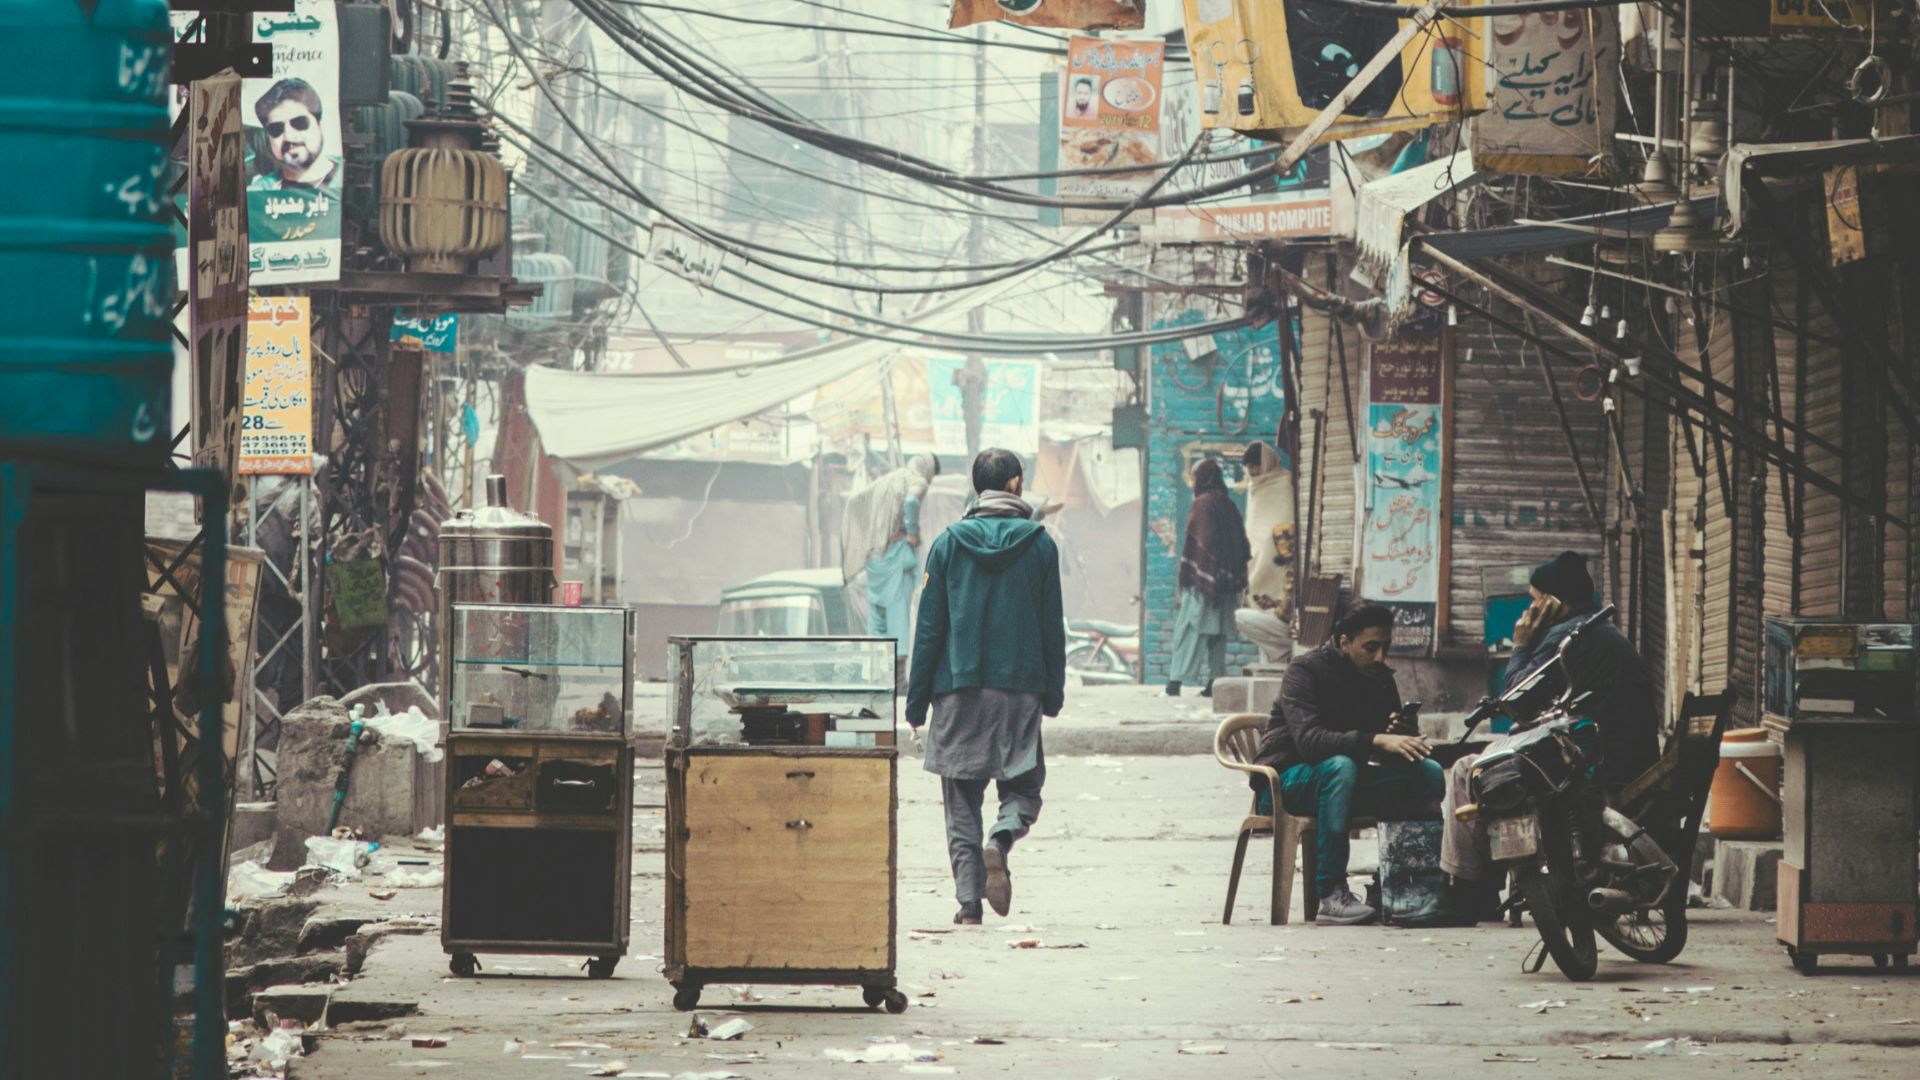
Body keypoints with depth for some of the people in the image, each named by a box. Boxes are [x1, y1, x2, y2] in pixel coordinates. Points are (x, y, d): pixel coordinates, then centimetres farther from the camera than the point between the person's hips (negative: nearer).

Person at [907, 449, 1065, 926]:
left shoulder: (949, 543, 0)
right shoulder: (1039, 543, 0)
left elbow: (929, 627, 1)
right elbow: (1052, 625, 4)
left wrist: (917, 701, 6)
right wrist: (1053, 693, 14)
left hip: (958, 689, 0)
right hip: (1020, 689, 0)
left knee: (962, 801, 6)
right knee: (1023, 788, 11)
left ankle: (968, 901, -2)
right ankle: (1001, 838, -21)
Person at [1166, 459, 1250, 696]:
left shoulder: (1202, 505, -9)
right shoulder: (1229, 505, 10)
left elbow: (1194, 544, -14)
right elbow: (1242, 545, 12)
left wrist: (1185, 579, -12)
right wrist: (1237, 582, 16)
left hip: (1202, 579, -6)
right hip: (1226, 581, 6)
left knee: (1188, 630, -4)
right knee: (1218, 632, 9)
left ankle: (1176, 682, -8)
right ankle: (1213, 681, 5)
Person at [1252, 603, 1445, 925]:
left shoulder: (1380, 677, 7)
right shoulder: (1306, 671, -14)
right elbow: (1308, 740, -31)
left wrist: (1403, 735, -20)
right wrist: (1377, 741, -41)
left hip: (1347, 777, 6)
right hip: (1290, 780, -6)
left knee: (1429, 772, -14)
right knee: (1340, 766, -39)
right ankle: (1330, 893, -41)